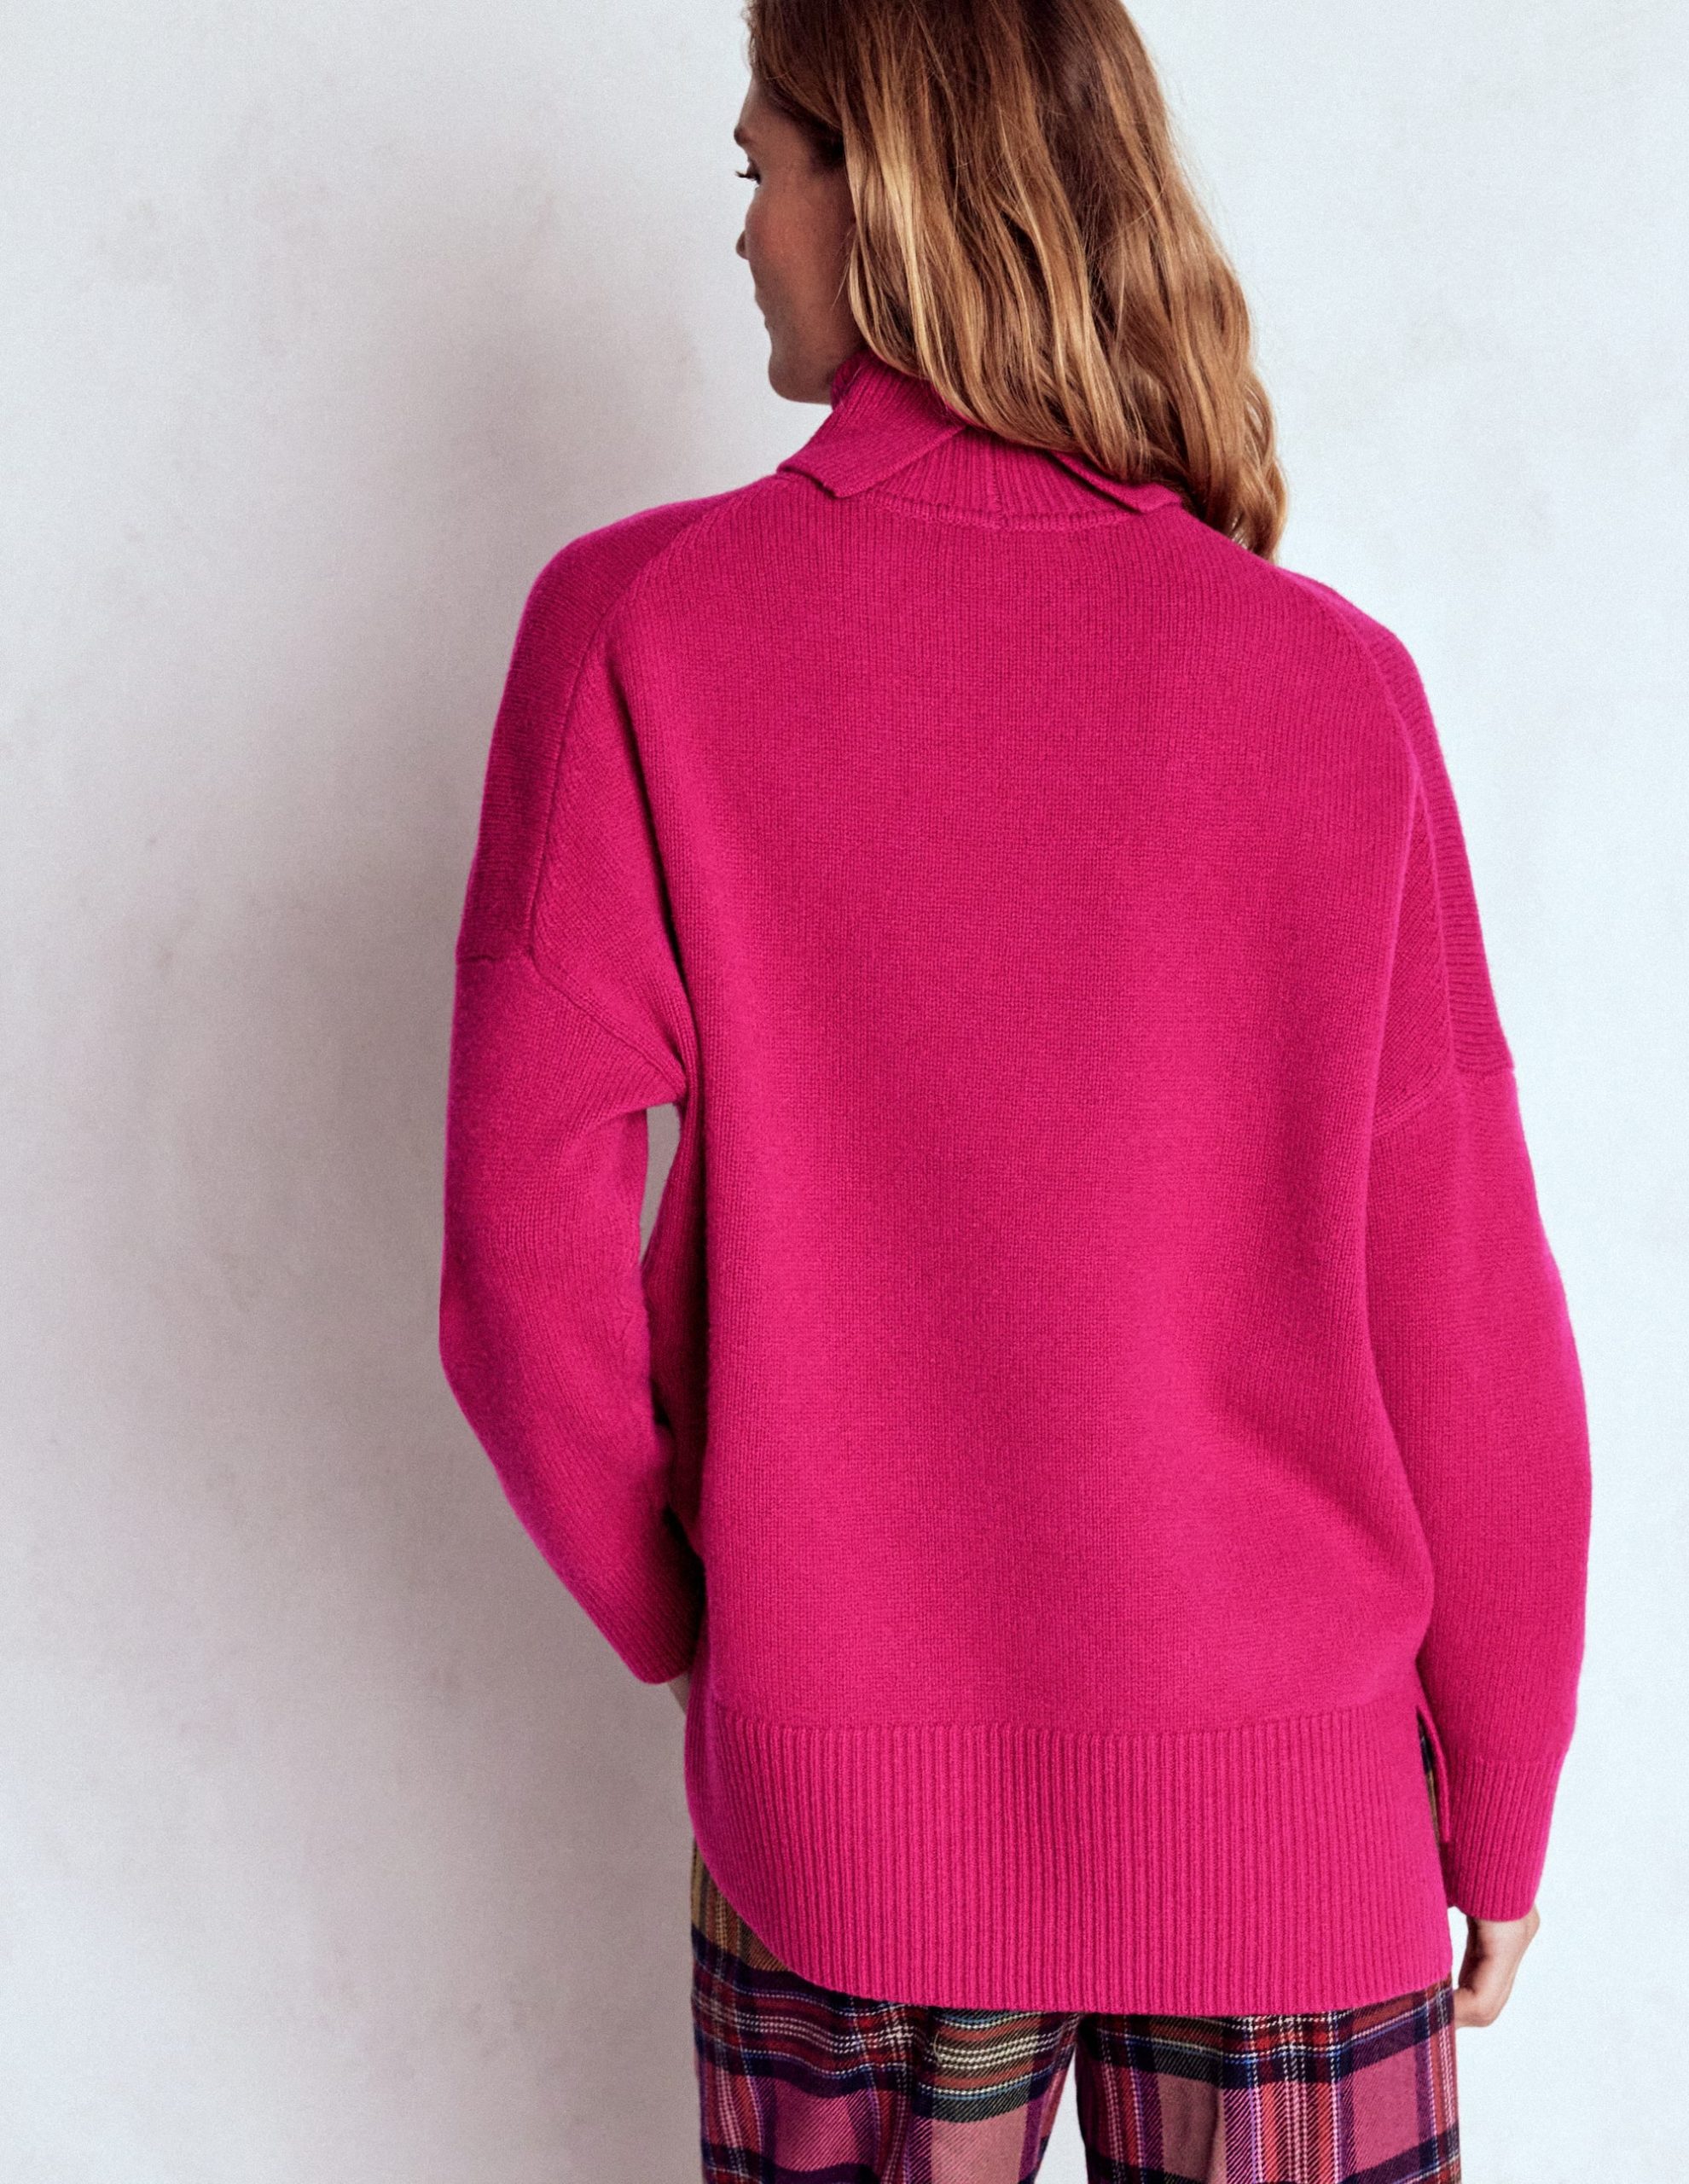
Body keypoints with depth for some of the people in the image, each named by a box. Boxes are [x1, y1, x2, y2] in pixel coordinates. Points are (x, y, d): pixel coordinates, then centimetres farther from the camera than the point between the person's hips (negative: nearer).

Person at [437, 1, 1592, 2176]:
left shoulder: (639, 627, -12)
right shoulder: (1333, 686, -10)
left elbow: (527, 1262, -14)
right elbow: (1466, 1328, -6)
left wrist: (683, 1617, 5)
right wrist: (1499, 1813, 7)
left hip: (834, 1801, 0)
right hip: (1288, 1809, 1)